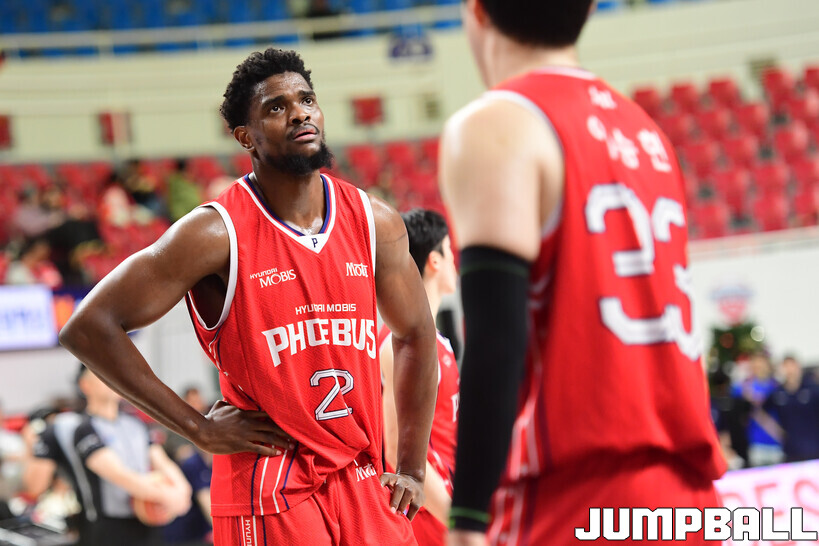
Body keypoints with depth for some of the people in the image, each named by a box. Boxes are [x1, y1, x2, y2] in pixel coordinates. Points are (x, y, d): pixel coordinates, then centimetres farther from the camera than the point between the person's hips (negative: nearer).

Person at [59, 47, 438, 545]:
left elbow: (416, 336, 19)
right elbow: (89, 328, -12)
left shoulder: (376, 223, 5)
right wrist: (201, 429, -11)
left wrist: (412, 471, 12)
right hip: (269, 495, -5)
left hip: (363, 483, 5)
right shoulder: (218, 233, -11)